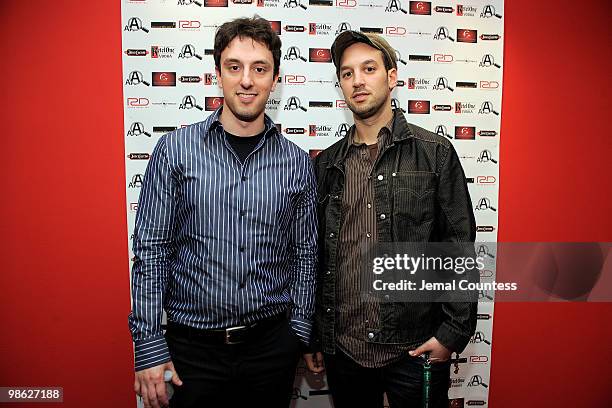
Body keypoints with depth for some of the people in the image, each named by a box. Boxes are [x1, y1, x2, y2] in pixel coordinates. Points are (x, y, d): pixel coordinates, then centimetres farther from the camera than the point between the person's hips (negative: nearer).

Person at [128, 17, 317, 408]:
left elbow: (305, 255, 4)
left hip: (272, 344, 2)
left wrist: (299, 335, 2)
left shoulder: (298, 163, 0)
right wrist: (149, 348, -7)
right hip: (193, 345, -1)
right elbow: (151, 251, -5)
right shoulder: (175, 150, -5)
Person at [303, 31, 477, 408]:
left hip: (415, 349, -2)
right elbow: (314, 256, 8)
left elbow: (459, 248, -4)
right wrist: (310, 335, 9)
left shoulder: (435, 153, -3)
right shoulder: (327, 164, 5)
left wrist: (453, 332, -8)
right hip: (342, 348, 3)